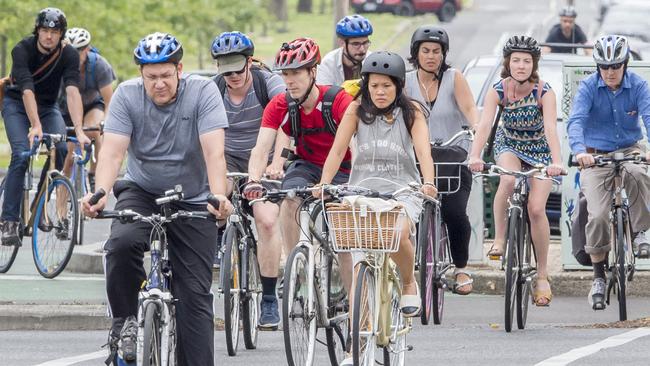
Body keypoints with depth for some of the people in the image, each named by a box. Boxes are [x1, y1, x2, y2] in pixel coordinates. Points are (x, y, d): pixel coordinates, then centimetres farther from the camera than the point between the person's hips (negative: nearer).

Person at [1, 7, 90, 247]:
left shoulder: (68, 55, -19)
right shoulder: (22, 50, -26)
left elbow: (72, 91, -30)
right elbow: (27, 90, -37)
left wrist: (79, 129, -43)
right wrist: (36, 126, -49)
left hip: (48, 106, 3)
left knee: (61, 149, -23)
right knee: (21, 155, -24)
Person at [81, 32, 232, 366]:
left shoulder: (202, 92, -15)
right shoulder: (127, 95, -11)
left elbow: (214, 151, -25)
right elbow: (112, 151, -20)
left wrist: (219, 197, -42)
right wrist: (100, 195, -39)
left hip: (193, 201, 0)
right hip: (142, 193, 1)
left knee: (195, 294, -6)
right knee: (123, 242, -31)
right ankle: (124, 323, -11)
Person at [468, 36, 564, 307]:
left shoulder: (544, 92, -23)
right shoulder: (498, 90, -19)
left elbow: (551, 128, -34)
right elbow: (484, 124, -30)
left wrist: (556, 162, -50)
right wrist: (475, 156, -47)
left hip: (540, 151, -1)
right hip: (509, 146, 1)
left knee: (536, 208, -15)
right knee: (508, 180, -35)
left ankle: (542, 275, -2)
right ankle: (499, 239, -17)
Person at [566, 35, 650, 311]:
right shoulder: (588, 87, -11)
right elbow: (576, 120, -23)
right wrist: (579, 151, -43)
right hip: (596, 155, 0)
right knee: (598, 215, -14)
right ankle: (598, 277, 1)